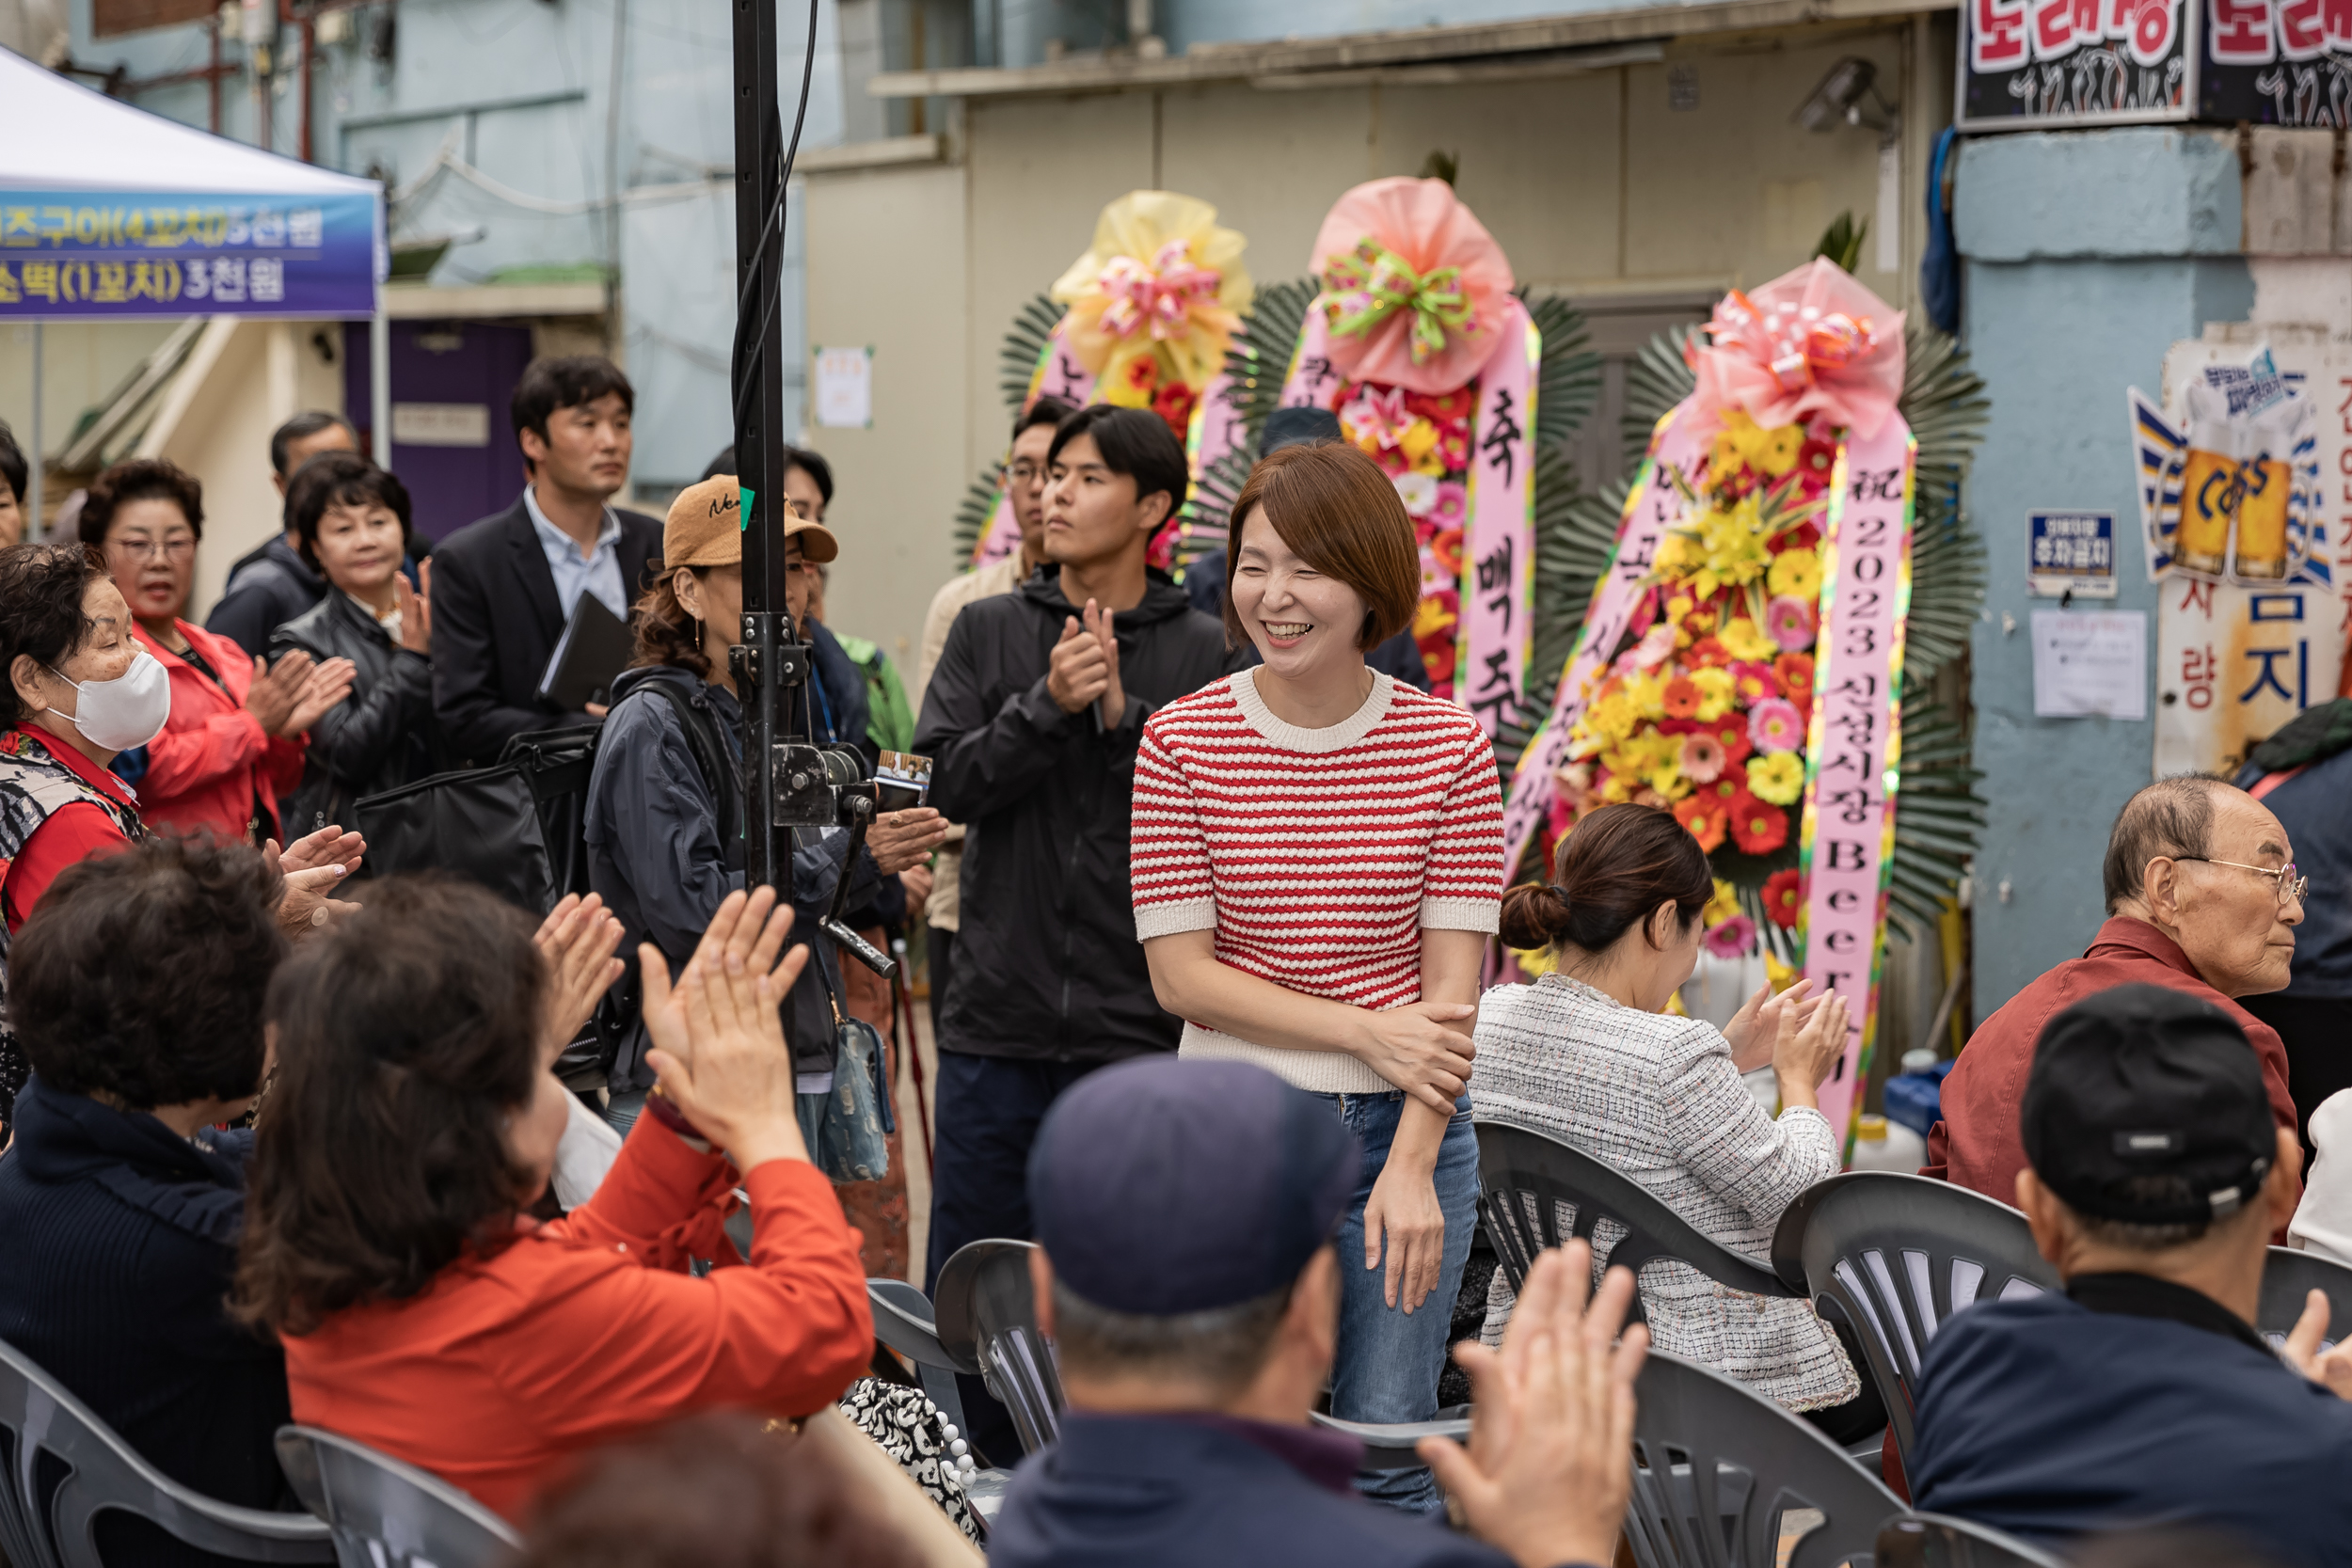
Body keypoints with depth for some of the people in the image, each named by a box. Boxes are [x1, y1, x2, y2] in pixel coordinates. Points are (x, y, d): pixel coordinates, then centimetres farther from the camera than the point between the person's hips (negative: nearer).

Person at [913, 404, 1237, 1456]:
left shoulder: (1202, 654, 3)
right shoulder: (989, 632, 8)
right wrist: (1049, 705, -16)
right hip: (999, 1021, 2)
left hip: (1138, 1026, -2)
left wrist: (1124, 717, -16)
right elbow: (951, 782, -3)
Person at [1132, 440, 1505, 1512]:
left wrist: (1410, 1170, -16)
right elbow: (1180, 973, -5)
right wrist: (1368, 1030, -13)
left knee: (1389, 1457, 5)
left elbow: (1452, 987, -4)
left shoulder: (1450, 748, 0)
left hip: (1406, 1134, 1)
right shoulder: (1183, 741, -2)